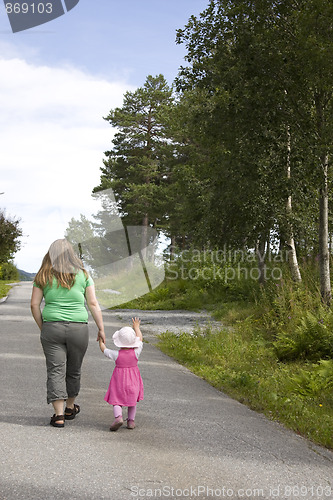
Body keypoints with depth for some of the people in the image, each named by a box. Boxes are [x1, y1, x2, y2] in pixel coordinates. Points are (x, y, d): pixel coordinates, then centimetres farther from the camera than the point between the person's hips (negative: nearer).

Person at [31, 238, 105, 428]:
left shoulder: (43, 276, 3)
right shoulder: (83, 275, 3)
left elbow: (34, 304, 1)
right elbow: (93, 304, 1)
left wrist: (42, 327, 12)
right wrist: (101, 329, 4)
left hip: (52, 327, -1)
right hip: (78, 328, 1)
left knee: (56, 370, 2)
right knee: (74, 370, 16)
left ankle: (59, 415, -6)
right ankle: (70, 408, 33)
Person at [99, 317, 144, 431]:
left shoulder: (116, 354, -14)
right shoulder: (136, 353, -11)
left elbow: (103, 349, 4)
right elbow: (140, 339, 7)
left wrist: (101, 339, 22)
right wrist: (136, 327, 22)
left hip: (119, 380, -2)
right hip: (133, 380, 2)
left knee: (116, 401, 1)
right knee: (132, 402, 17)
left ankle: (118, 417, -23)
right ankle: (131, 421, 17)